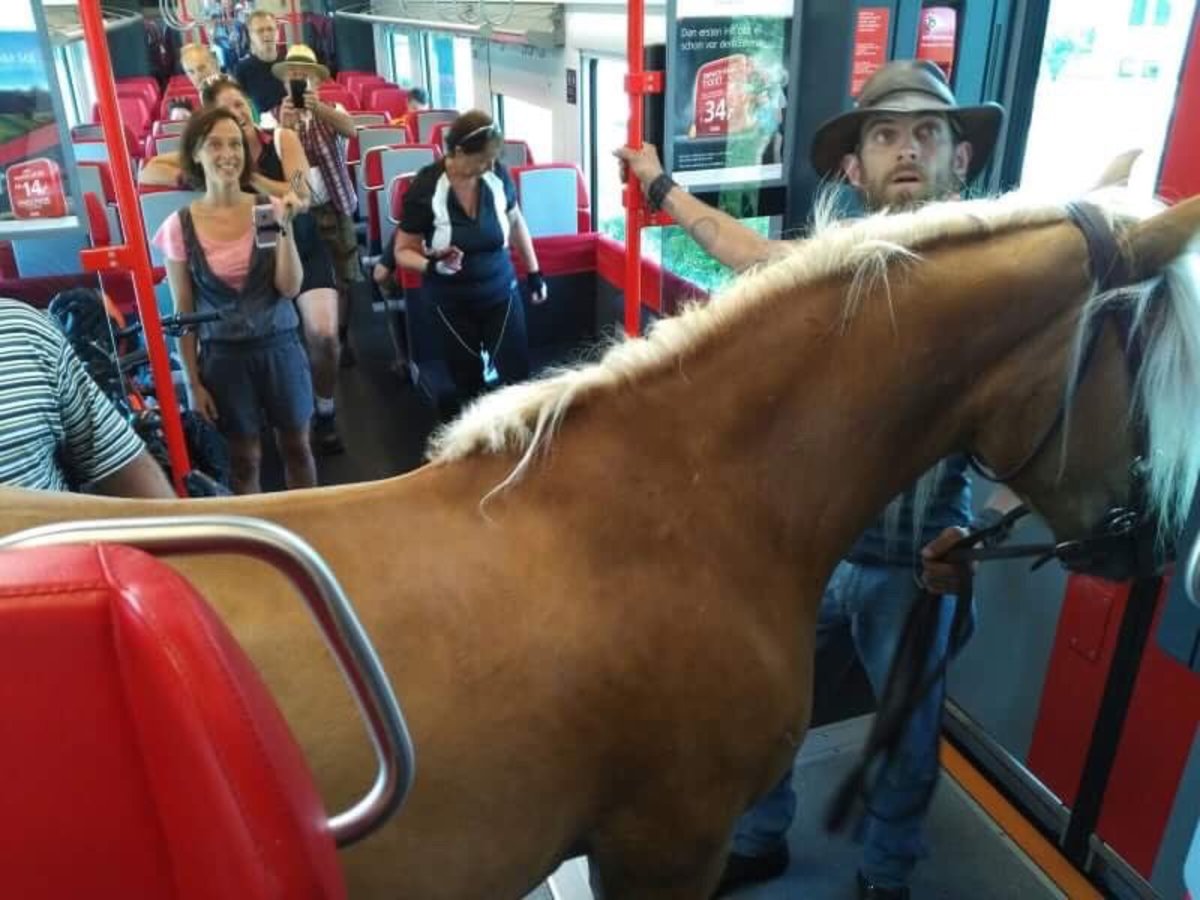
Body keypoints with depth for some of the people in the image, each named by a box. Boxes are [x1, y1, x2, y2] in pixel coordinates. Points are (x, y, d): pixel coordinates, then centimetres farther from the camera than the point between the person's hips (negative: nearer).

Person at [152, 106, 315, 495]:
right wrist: (193, 382, -2)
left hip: (280, 346, 1)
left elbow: (290, 288, -9)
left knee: (296, 446, 15)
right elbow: (183, 312, -2)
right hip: (223, 356, -1)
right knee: (244, 458, 13)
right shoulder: (179, 227, -7)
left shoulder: (269, 209, -5)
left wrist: (286, 228, -20)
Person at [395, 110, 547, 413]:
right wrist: (432, 265, -30)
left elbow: (515, 223, 7)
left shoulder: (498, 176, -12)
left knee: (516, 371, 0)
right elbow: (403, 251, -10)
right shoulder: (425, 188, -19)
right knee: (469, 379, 12)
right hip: (453, 301, -1)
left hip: (500, 290, 2)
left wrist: (534, 272, 10)